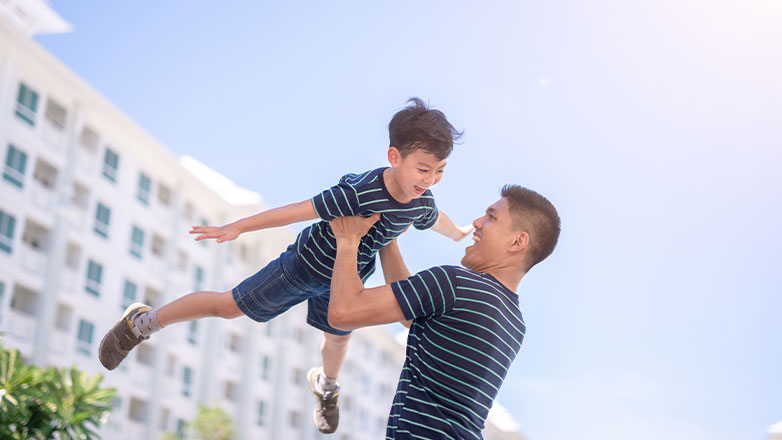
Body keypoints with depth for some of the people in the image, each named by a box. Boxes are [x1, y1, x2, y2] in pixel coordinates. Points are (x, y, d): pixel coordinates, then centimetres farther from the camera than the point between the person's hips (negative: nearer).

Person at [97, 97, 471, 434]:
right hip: (305, 265, -5)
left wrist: (460, 234, 30)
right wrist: (237, 228, -29)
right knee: (230, 306, 3)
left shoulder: (422, 202, -18)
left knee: (337, 337, 26)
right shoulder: (360, 193, -39)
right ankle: (143, 322, 24)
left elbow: (435, 220, 8)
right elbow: (299, 210, -34)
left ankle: (325, 385, 63)